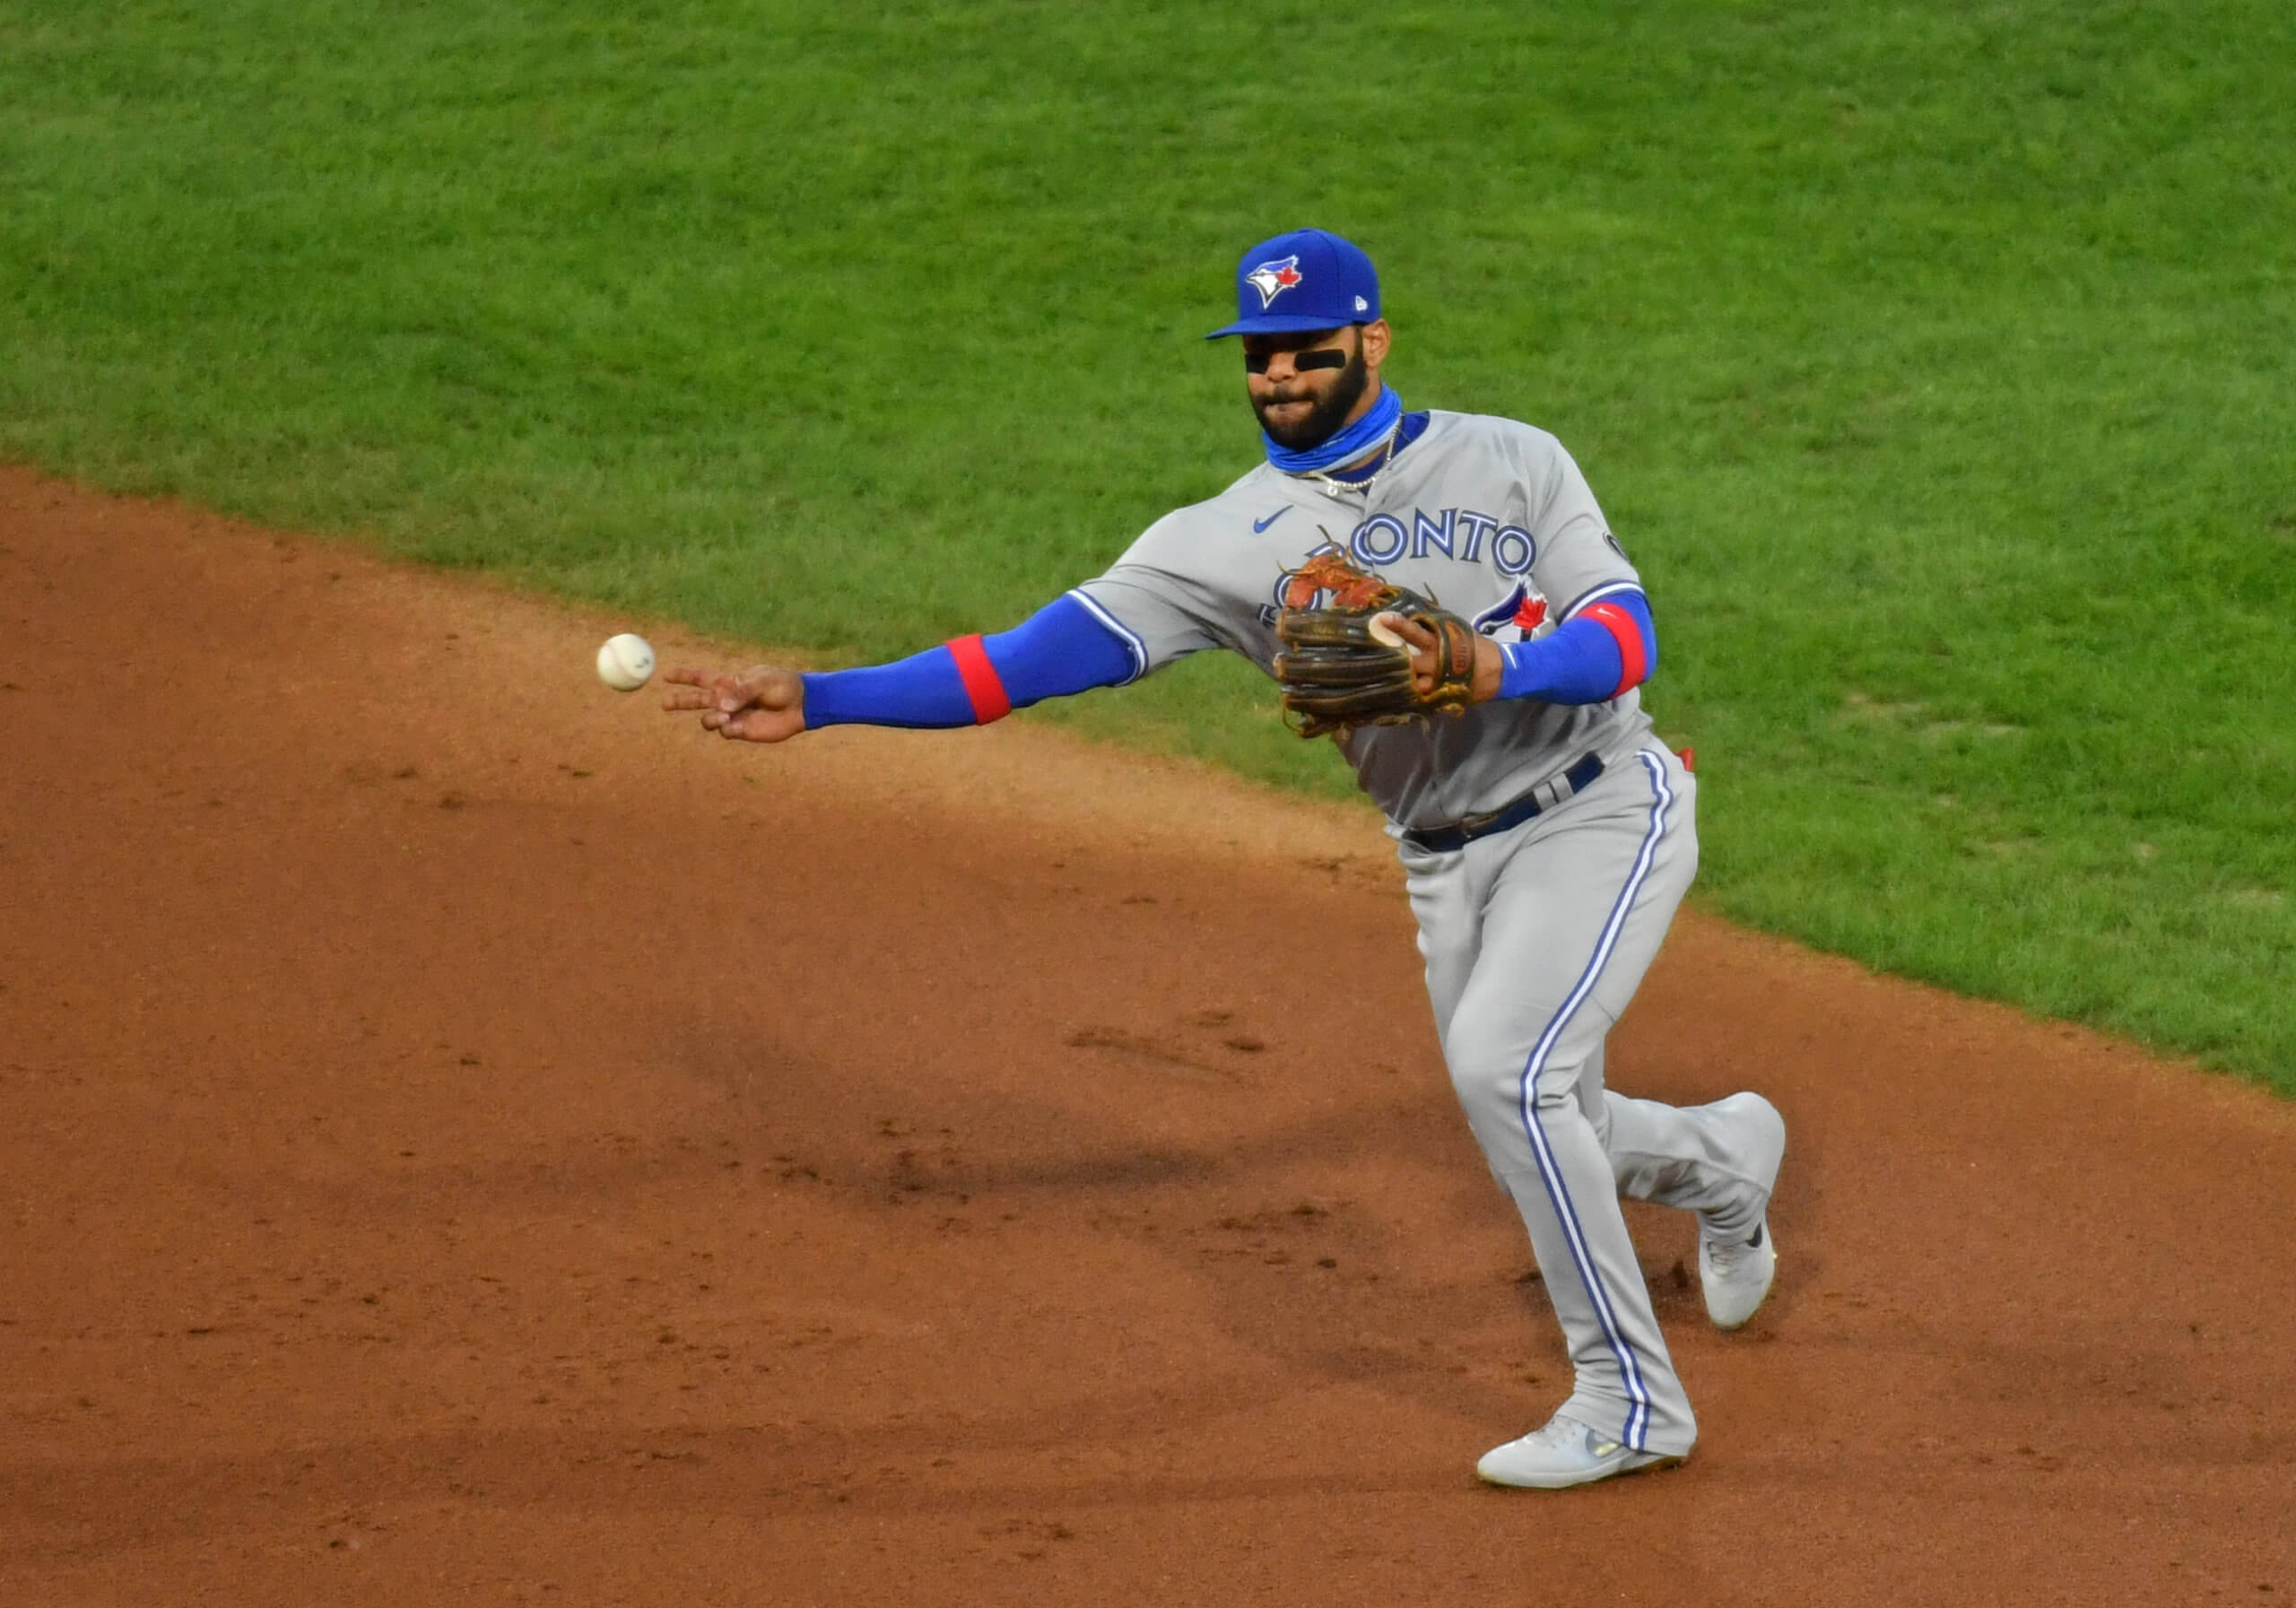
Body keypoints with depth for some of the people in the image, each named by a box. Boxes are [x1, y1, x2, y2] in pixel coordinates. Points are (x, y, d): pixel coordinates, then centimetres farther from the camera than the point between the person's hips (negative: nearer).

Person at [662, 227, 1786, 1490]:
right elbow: (1051, 652, -13)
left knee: (1501, 1065, -24)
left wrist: (1493, 667, -37)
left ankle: (1632, 1400, -10)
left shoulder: (1511, 463, -8)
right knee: (1538, 1140, 12)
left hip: (1603, 810, -5)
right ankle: (1722, 1159, 49)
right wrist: (819, 700, -23)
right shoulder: (1231, 540, -4)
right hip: (1449, 863, 5)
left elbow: (1627, 635, -16)